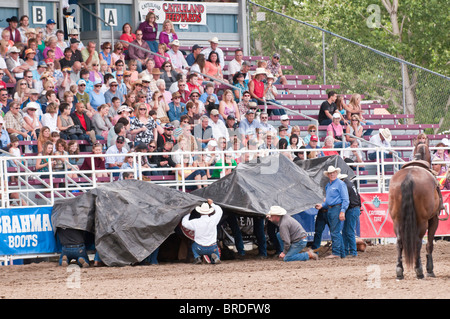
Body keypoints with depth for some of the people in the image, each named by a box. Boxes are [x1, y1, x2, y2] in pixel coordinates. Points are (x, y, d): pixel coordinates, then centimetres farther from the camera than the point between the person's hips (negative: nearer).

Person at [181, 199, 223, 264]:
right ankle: (214, 257, -10)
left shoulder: (195, 222, -16)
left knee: (194, 245, 35)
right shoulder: (213, 220, -13)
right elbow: (219, 211, 7)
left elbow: (184, 223, 2)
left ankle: (197, 257, 6)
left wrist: (188, 214, 17)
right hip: (212, 248, 0)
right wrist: (212, 204, 22)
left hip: (200, 249, 0)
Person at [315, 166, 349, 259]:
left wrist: (342, 211, -18)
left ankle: (336, 253, -12)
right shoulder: (328, 185, 20)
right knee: (335, 232, 9)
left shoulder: (340, 184, -5)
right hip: (329, 210, 9)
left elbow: (345, 199, -10)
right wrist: (322, 205, 12)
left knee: (335, 232, -12)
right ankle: (341, 253, 12)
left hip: (337, 209, -9)